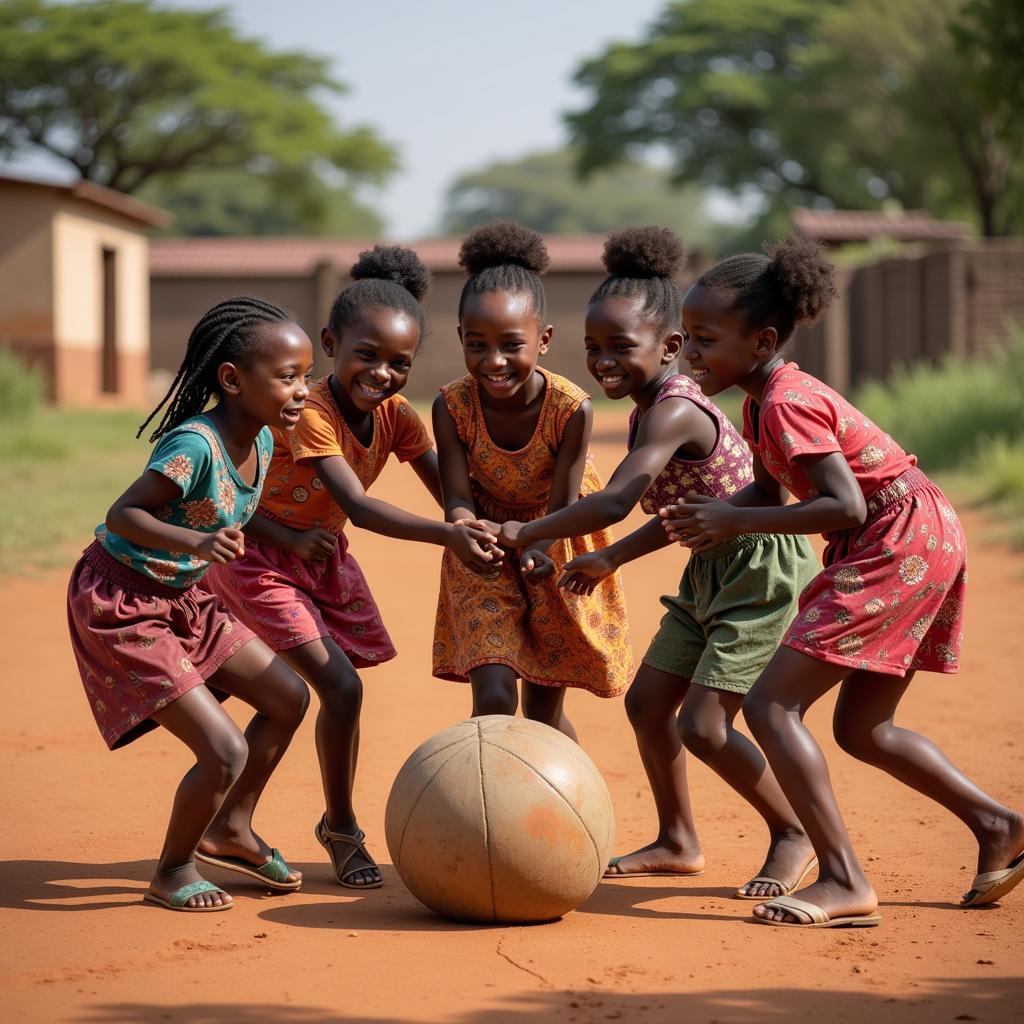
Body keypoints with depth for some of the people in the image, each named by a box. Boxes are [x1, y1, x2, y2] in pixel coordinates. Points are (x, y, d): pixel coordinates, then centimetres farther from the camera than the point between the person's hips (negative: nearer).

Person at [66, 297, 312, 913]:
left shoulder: (262, 440, -1)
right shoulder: (196, 444, -28)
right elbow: (123, 514, -28)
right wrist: (197, 543, -41)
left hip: (181, 598, 9)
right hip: (120, 605, -9)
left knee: (289, 698, 12)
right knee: (226, 751, -13)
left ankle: (231, 828, 31)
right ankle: (173, 871, 13)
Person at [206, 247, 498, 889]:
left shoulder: (398, 418, -8)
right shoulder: (312, 414, -30)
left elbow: (449, 491, -12)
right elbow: (357, 507, -40)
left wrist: (488, 532, -35)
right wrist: (445, 536, -51)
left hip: (324, 558, 7)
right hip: (258, 561, -7)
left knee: (341, 688, 10)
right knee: (341, 687, -14)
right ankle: (342, 829, 5)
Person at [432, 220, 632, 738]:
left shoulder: (571, 409, -28)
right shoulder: (453, 406, -23)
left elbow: (562, 507, -23)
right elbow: (458, 499, -22)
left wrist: (535, 549, -45)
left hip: (555, 548, 0)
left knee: (545, 709, 10)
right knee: (493, 696, -14)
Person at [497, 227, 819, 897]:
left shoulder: (672, 412, -24)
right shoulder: (652, 408, 7)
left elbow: (615, 503, -36)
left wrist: (526, 534, -31)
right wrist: (611, 561, 14)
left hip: (763, 572, -10)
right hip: (713, 571, 10)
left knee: (702, 725, -11)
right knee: (648, 701, 11)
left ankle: (796, 836, 9)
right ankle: (679, 843, 26)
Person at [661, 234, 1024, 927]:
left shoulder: (787, 403, -18)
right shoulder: (765, 400, 11)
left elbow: (846, 507, -25)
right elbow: (769, 490, 19)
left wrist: (735, 522, -21)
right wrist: (710, 521, 0)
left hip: (900, 545, -10)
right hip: (923, 542, 10)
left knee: (771, 706, -12)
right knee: (862, 729, 20)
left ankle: (845, 883, -15)